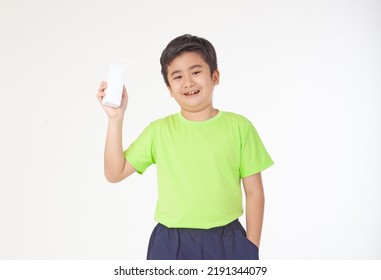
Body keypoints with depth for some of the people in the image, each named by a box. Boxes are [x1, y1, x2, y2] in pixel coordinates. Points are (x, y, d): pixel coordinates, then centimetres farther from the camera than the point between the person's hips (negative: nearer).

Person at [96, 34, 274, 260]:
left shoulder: (238, 126, -2)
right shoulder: (159, 130, 2)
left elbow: (254, 192, 2)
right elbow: (114, 173, 2)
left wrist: (252, 248, 1)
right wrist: (116, 118, -6)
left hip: (227, 243, -1)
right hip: (171, 246, 1)